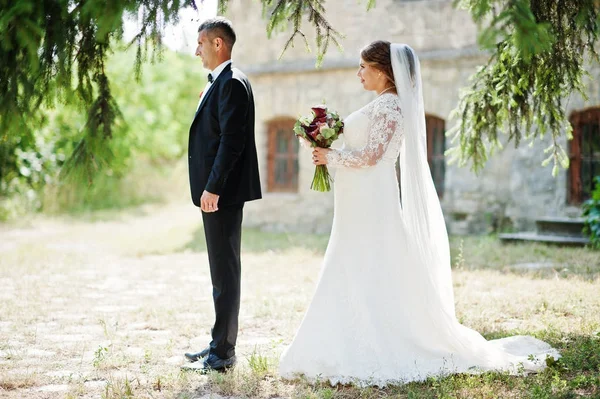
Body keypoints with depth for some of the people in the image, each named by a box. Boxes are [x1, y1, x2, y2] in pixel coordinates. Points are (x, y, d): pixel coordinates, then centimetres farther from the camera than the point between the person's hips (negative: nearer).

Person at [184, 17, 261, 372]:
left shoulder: (232, 83, -14)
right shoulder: (219, 83, 17)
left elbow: (232, 140, -21)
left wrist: (212, 188, -22)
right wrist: (208, 188, 17)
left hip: (222, 192, -11)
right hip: (214, 191, 11)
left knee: (225, 270, -5)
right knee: (222, 269, 15)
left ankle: (224, 352, 0)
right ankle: (220, 343, 24)